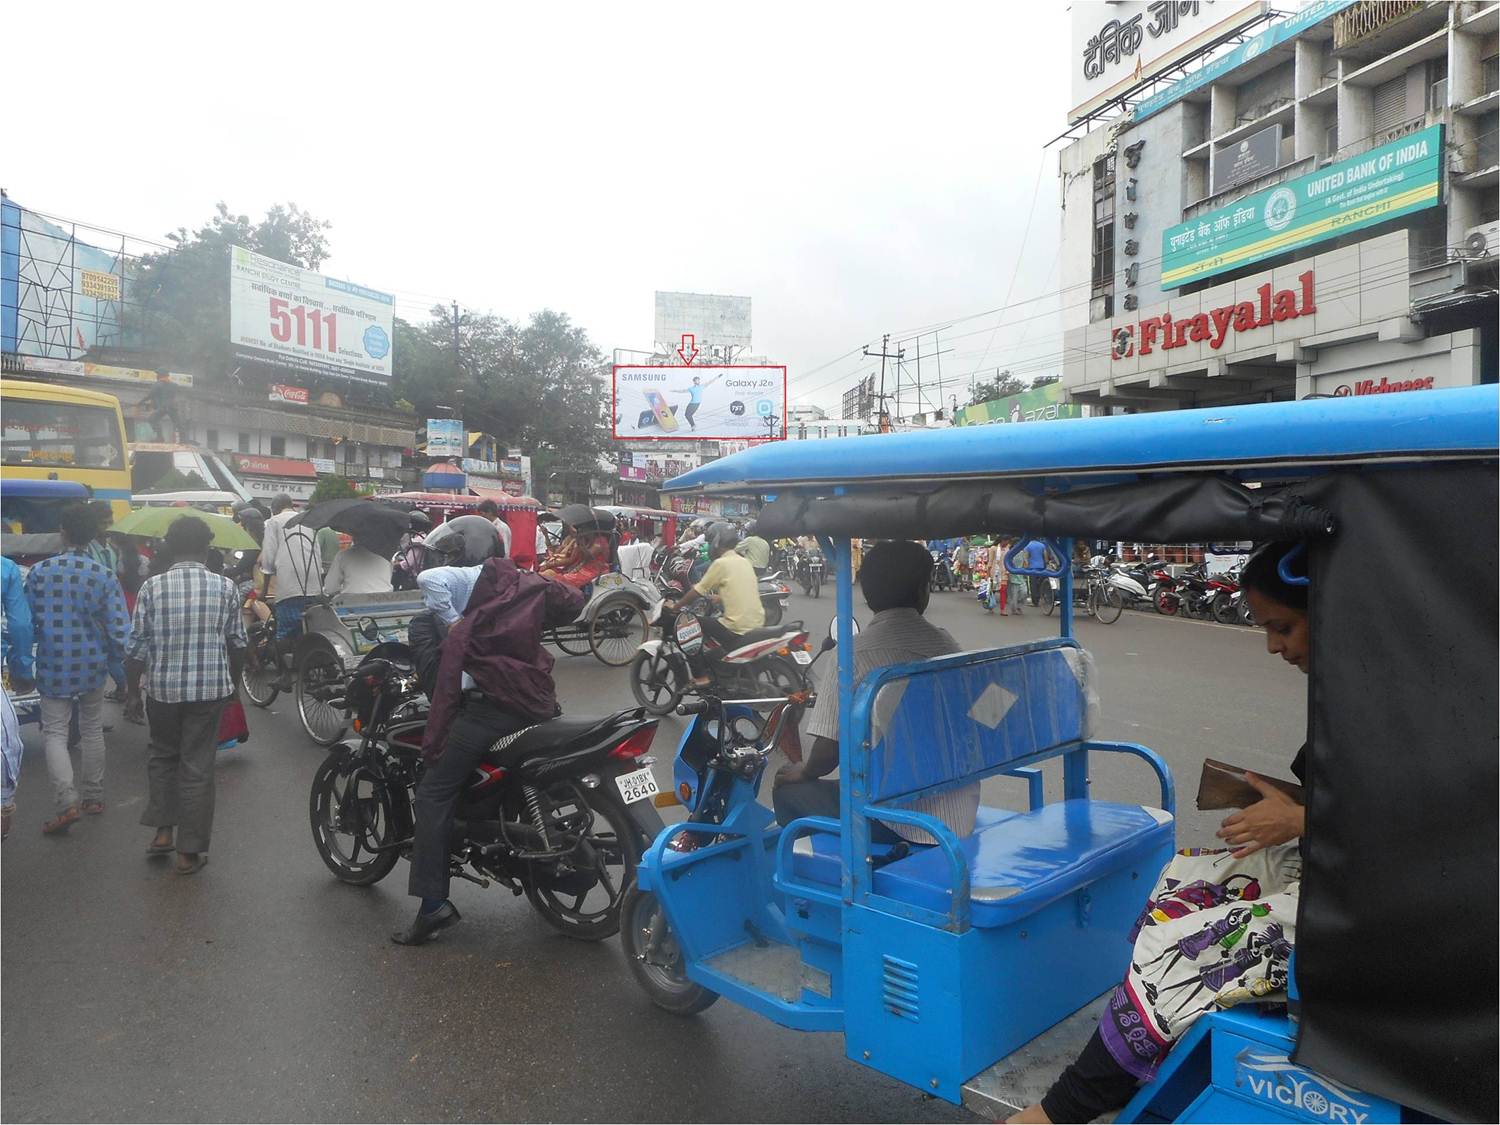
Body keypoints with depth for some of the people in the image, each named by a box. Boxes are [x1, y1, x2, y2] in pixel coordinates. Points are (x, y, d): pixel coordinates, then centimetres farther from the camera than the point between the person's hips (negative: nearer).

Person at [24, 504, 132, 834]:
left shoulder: (39, 572, -8)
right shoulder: (105, 575, -8)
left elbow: (27, 621, -3)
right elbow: (119, 628, -10)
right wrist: (118, 663, 6)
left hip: (53, 667, -1)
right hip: (93, 665, 1)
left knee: (54, 733, 4)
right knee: (92, 730, 15)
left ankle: (67, 800, -11)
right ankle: (94, 797, 23)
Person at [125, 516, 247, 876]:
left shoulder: (153, 587, -5)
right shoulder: (225, 587, -4)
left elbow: (137, 646, -4)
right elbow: (237, 643, 3)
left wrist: (133, 689, 10)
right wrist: (233, 680, 19)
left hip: (163, 689, 1)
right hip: (210, 689, 0)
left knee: (162, 756, 23)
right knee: (198, 768, 6)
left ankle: (162, 831, 21)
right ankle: (190, 851, 11)